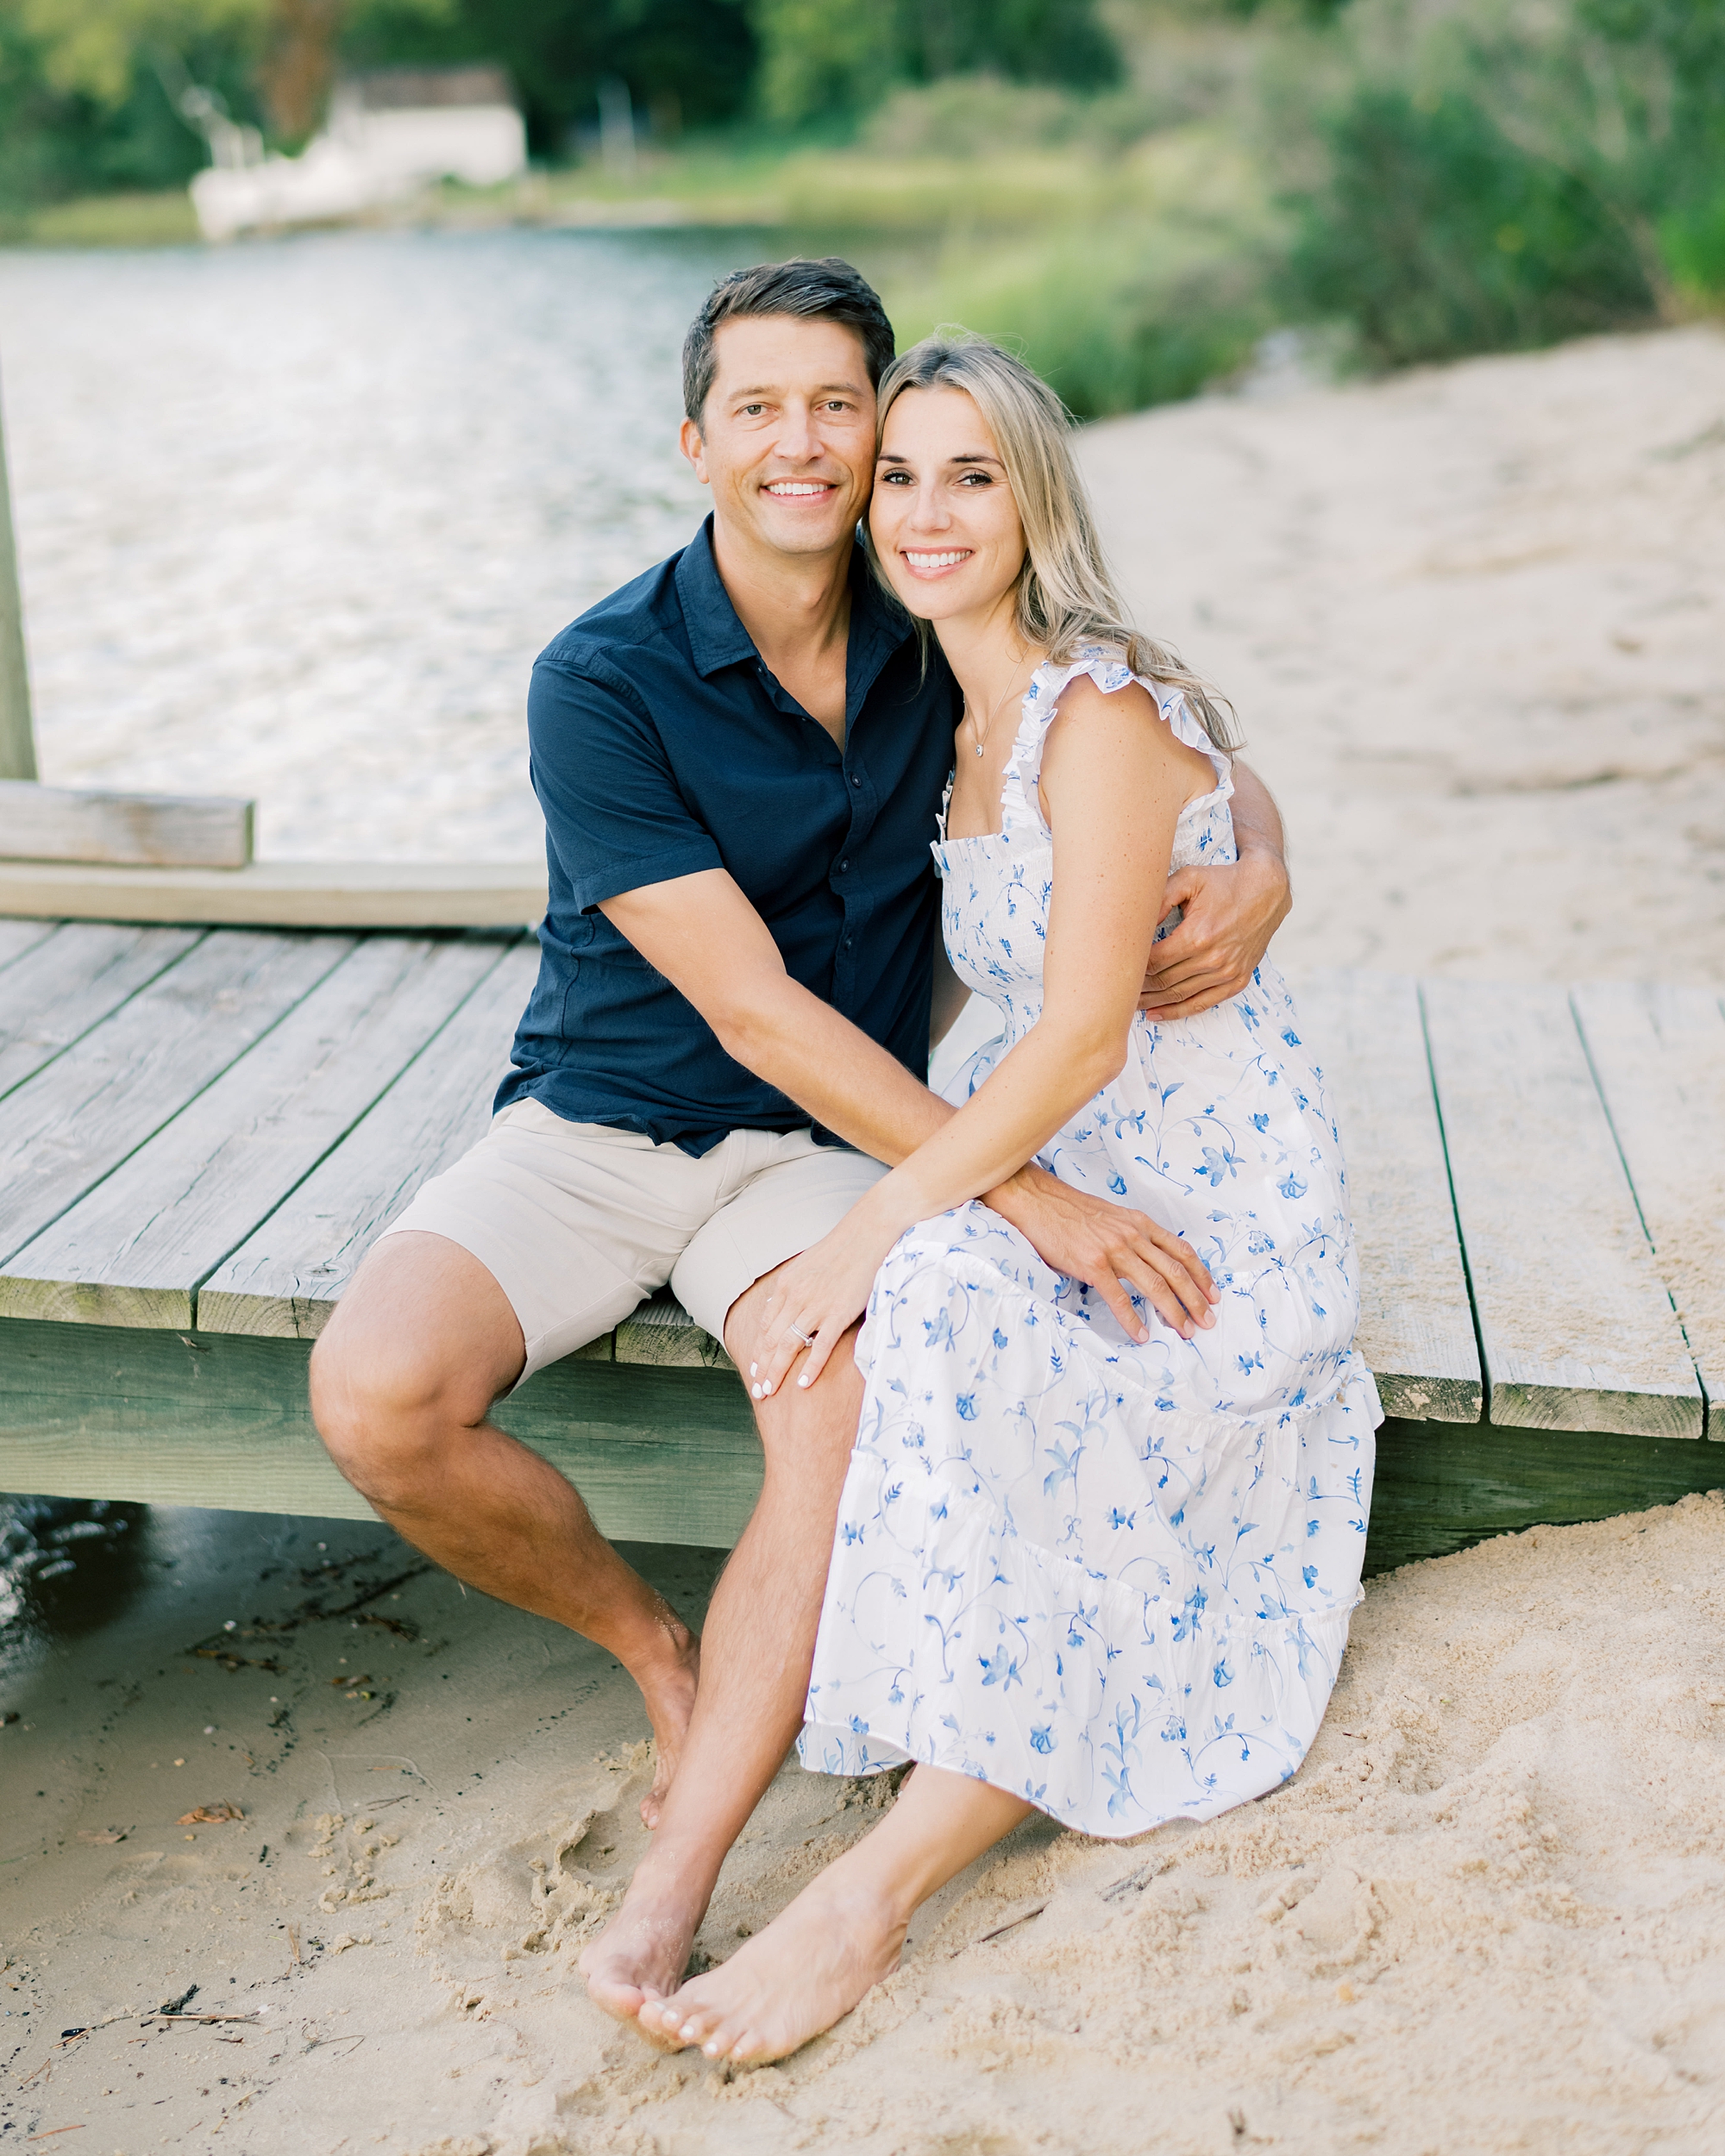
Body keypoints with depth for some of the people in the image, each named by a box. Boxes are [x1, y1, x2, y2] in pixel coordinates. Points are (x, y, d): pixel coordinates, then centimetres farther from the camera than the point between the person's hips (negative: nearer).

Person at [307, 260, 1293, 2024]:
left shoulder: (942, 651, -2)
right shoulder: (599, 685, -15)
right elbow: (753, 1008, -20)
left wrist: (1258, 878, -15)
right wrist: (1022, 1191, -24)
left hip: (826, 1143, 1)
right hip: (592, 1128, -1)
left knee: (855, 1410, -30)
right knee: (377, 1397, -25)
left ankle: (667, 1901, -21)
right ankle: (652, 1644, 4)